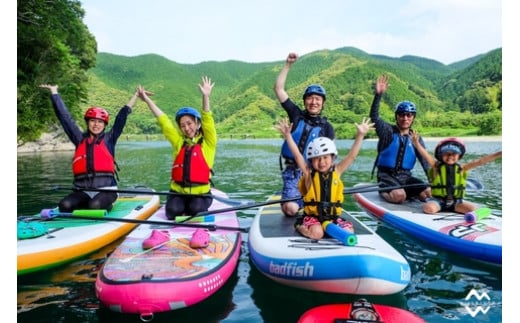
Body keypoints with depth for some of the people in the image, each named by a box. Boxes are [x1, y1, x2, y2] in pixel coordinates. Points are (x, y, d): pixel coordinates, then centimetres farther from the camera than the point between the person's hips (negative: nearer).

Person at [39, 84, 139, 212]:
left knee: (95, 205, -31)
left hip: (106, 189, -3)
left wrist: (136, 94, 4)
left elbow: (122, 116, 4)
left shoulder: (109, 139, 6)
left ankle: (107, 206, 2)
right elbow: (65, 117, 15)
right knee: (64, 205, -22)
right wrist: (54, 91, 20)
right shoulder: (80, 139, 11)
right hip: (83, 191, 3)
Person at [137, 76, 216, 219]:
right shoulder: (179, 142, 9)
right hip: (178, 191, 2)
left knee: (196, 210, -26)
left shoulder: (208, 143, 1)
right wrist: (146, 99, 9)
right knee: (173, 211, -22)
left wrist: (205, 97, -25)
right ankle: (181, 205, 13)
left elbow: (208, 121, -11)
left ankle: (201, 205, 10)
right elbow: (163, 120, 9)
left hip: (200, 192, -2)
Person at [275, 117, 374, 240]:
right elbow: (297, 155, -13)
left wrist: (360, 135, -8)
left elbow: (351, 156, 0)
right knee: (316, 233, -27)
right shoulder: (309, 173, -4)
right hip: (312, 216, -3)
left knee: (348, 231, -16)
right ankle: (300, 225, 5)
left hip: (333, 216, 3)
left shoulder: (336, 171, 4)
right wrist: (288, 135, -20)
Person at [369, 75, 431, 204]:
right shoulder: (388, 131, -3)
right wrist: (378, 94, -33)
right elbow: (374, 117, -20)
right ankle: (384, 193, 2)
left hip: (405, 177, 5)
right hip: (386, 175, -5)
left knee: (428, 192, -15)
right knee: (399, 196, -30)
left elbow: (425, 161, 6)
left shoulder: (416, 138, 9)